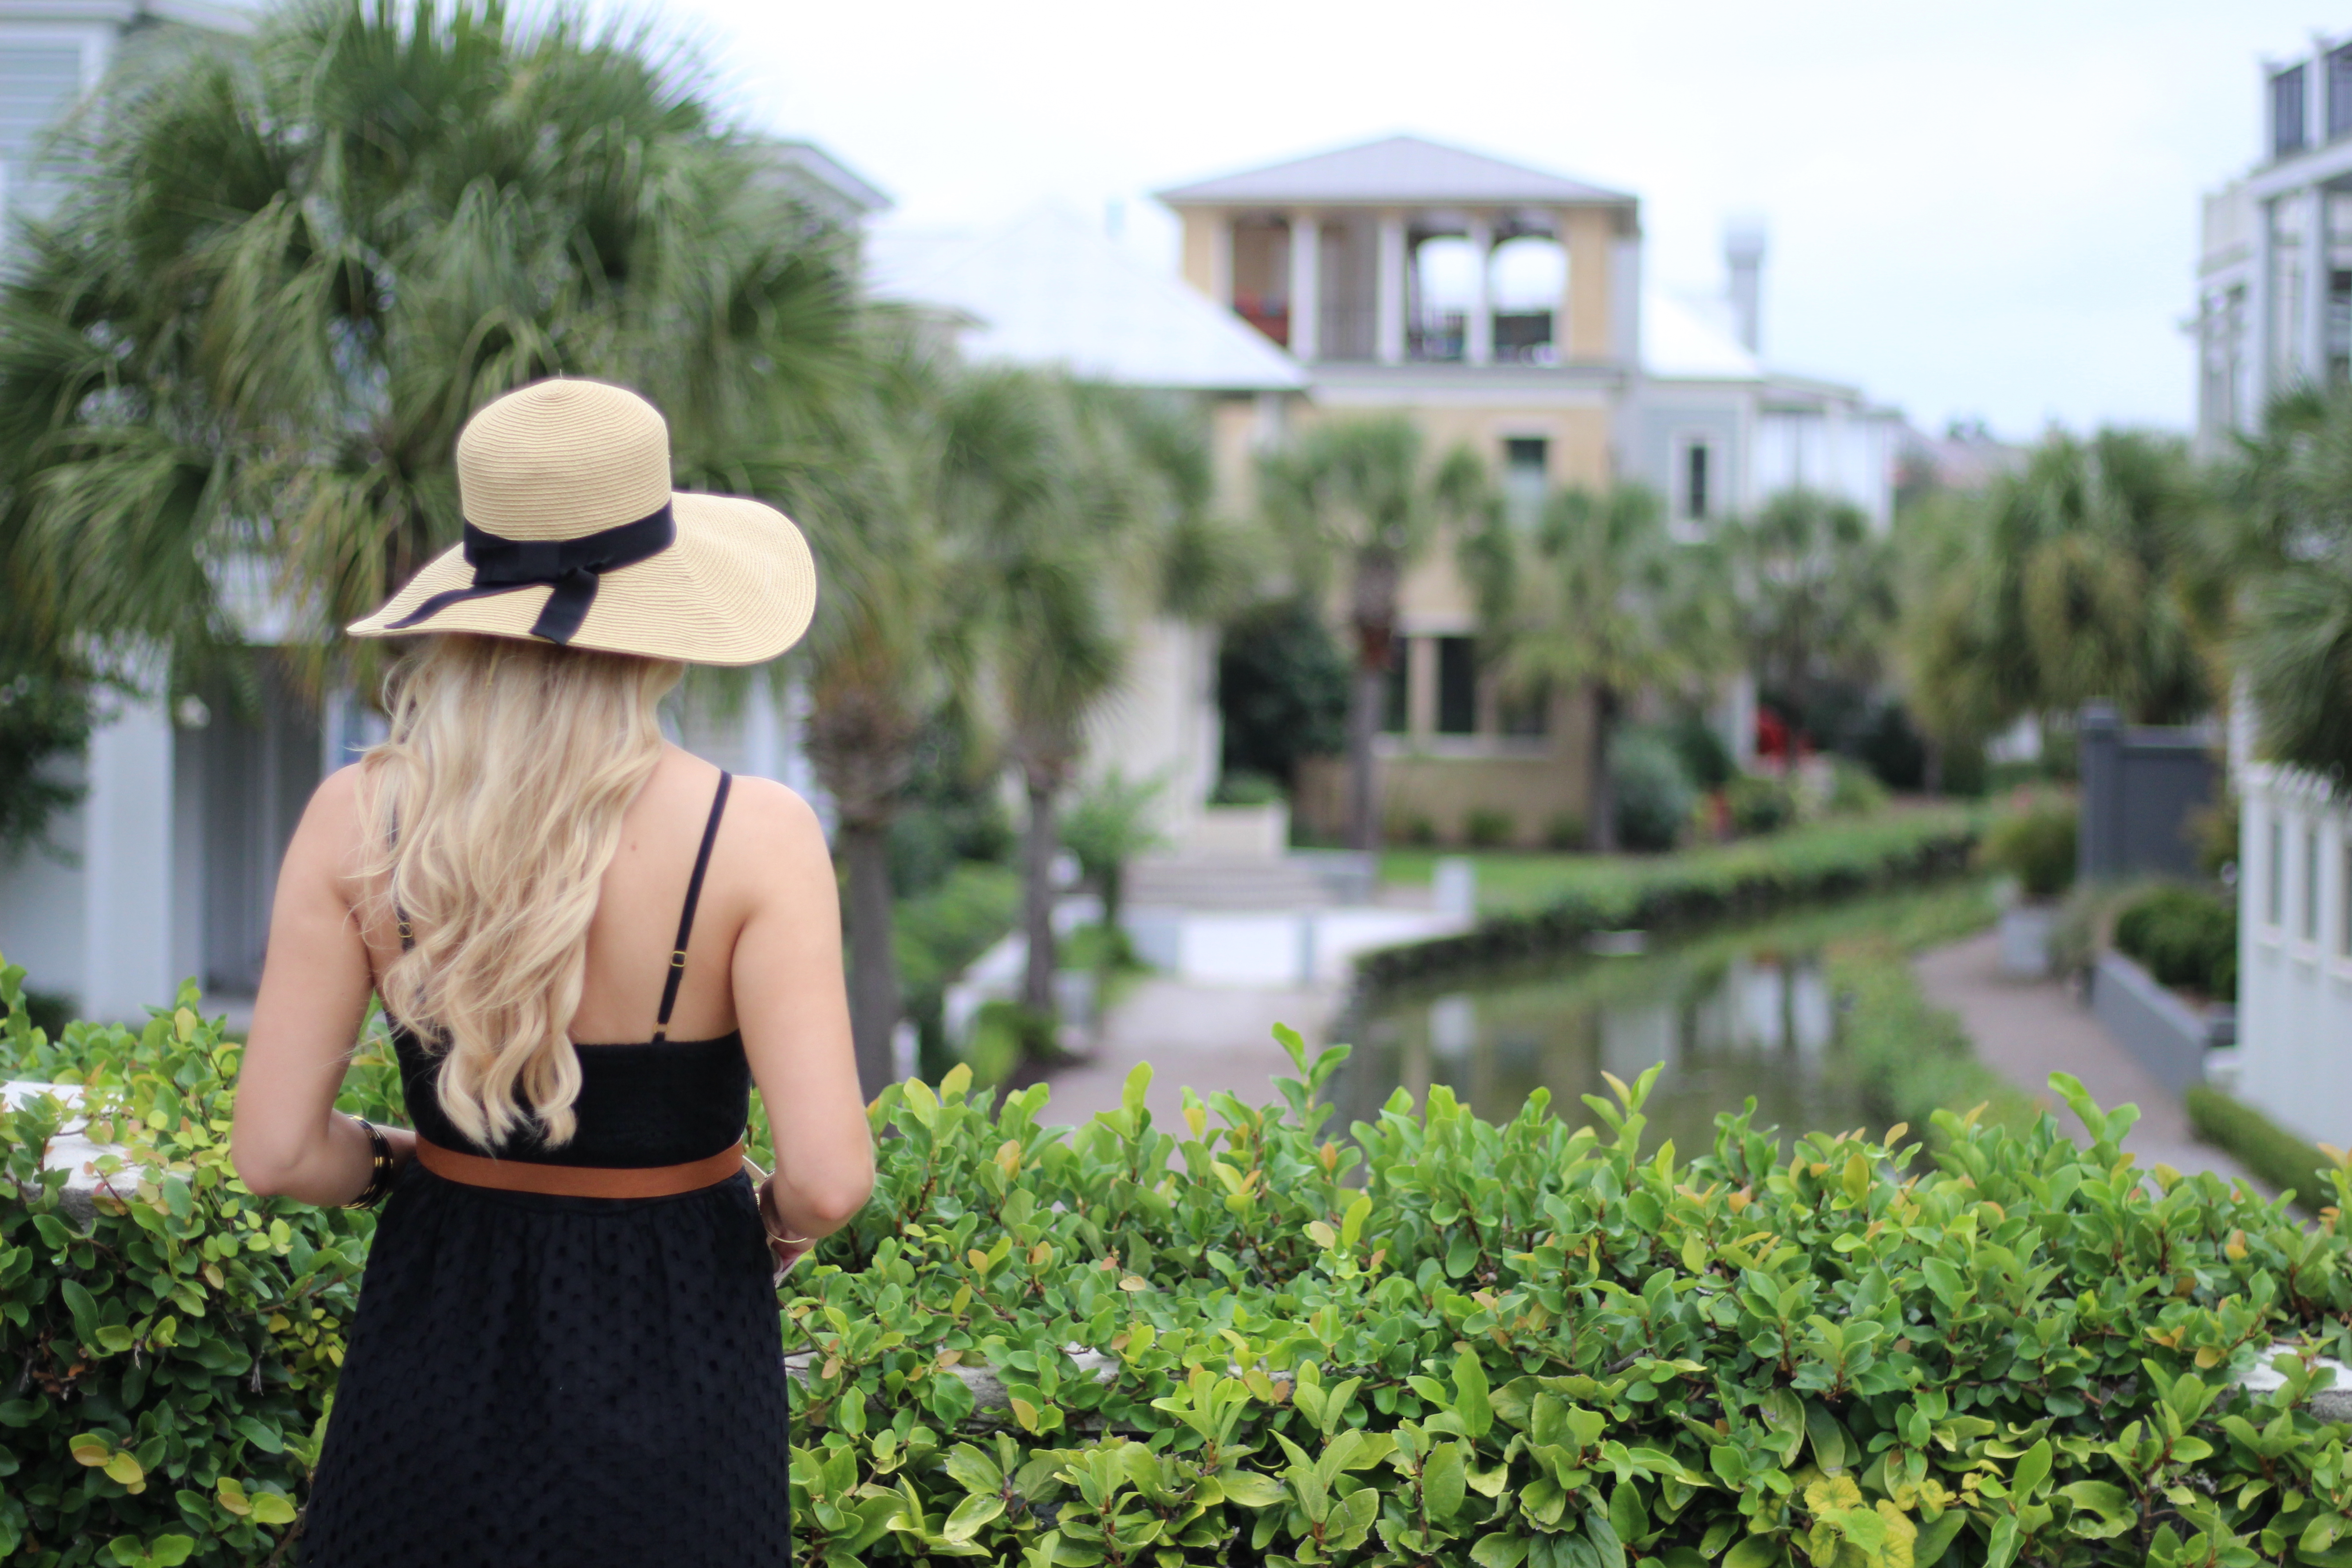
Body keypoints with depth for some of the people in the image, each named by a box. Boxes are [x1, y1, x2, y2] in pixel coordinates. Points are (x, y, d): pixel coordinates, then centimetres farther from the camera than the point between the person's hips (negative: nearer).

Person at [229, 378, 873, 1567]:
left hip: (438, 1345, 2)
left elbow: (275, 1153, -9)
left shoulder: (356, 821, -9)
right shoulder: (755, 838, -17)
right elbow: (828, 1177, -20)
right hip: (670, 1356, -2)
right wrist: (780, 1220, 3)